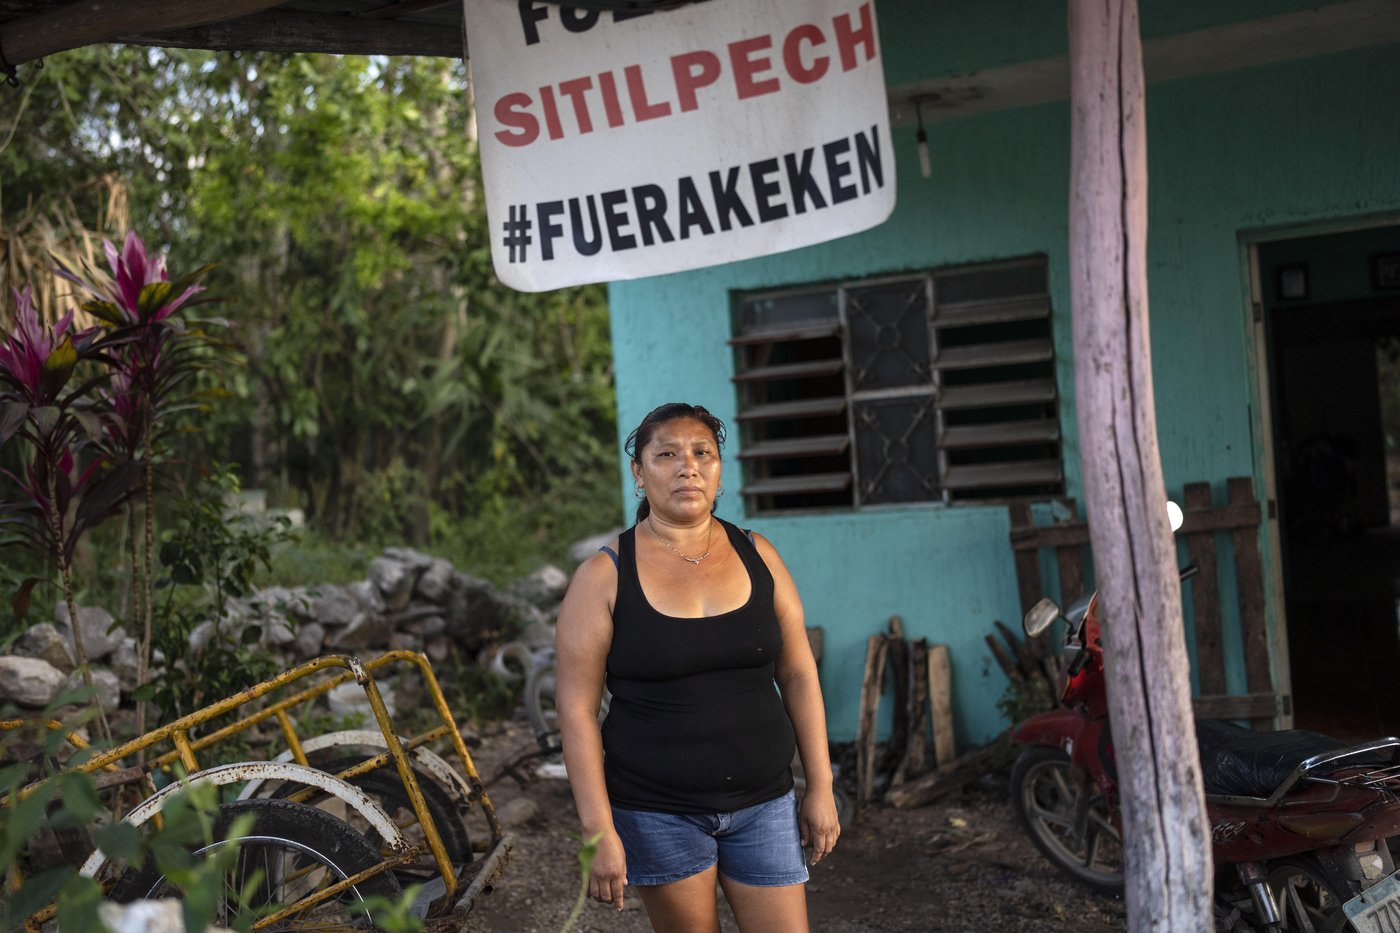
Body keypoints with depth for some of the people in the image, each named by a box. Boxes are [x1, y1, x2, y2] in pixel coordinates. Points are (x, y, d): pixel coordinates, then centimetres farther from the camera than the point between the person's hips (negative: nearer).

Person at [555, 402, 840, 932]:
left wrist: (820, 787, 4)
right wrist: (598, 830, -13)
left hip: (763, 803, 3)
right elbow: (577, 708, -8)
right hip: (659, 814, -2)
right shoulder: (604, 577, -7)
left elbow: (798, 675, 7)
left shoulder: (756, 555, 3)